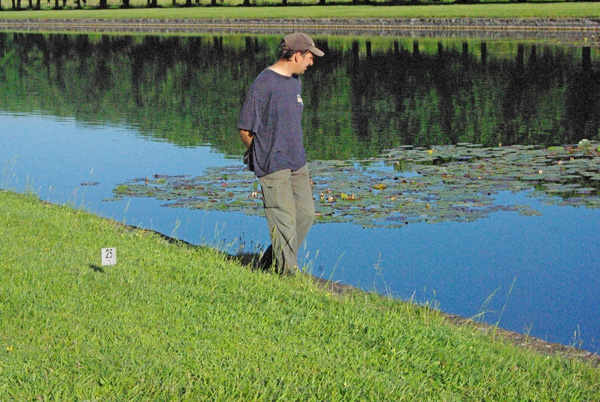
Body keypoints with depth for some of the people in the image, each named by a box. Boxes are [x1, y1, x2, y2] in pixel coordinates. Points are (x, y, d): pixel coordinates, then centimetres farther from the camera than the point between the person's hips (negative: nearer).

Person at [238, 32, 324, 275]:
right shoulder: (264, 84, -16)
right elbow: (245, 129, -12)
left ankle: (271, 262, 25)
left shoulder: (295, 81, 12)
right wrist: (265, 155, 0)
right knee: (285, 222, -5)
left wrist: (297, 156, 16)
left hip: (297, 164, 9)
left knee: (306, 214, 11)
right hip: (273, 167, -9)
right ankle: (287, 274, 5)